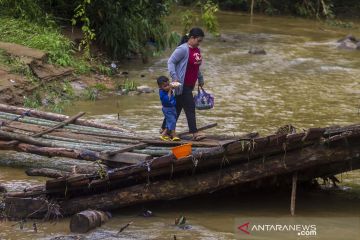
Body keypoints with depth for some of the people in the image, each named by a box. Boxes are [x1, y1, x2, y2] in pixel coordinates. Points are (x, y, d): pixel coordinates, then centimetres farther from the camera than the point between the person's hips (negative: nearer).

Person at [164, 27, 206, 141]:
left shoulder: (197, 50, 12)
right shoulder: (183, 49, -16)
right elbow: (170, 62, -16)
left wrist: (200, 79, 32)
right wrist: (174, 78, -25)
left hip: (189, 85, 9)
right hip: (182, 85, -9)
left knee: (177, 107, 14)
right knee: (190, 107, -8)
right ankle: (194, 133, -6)